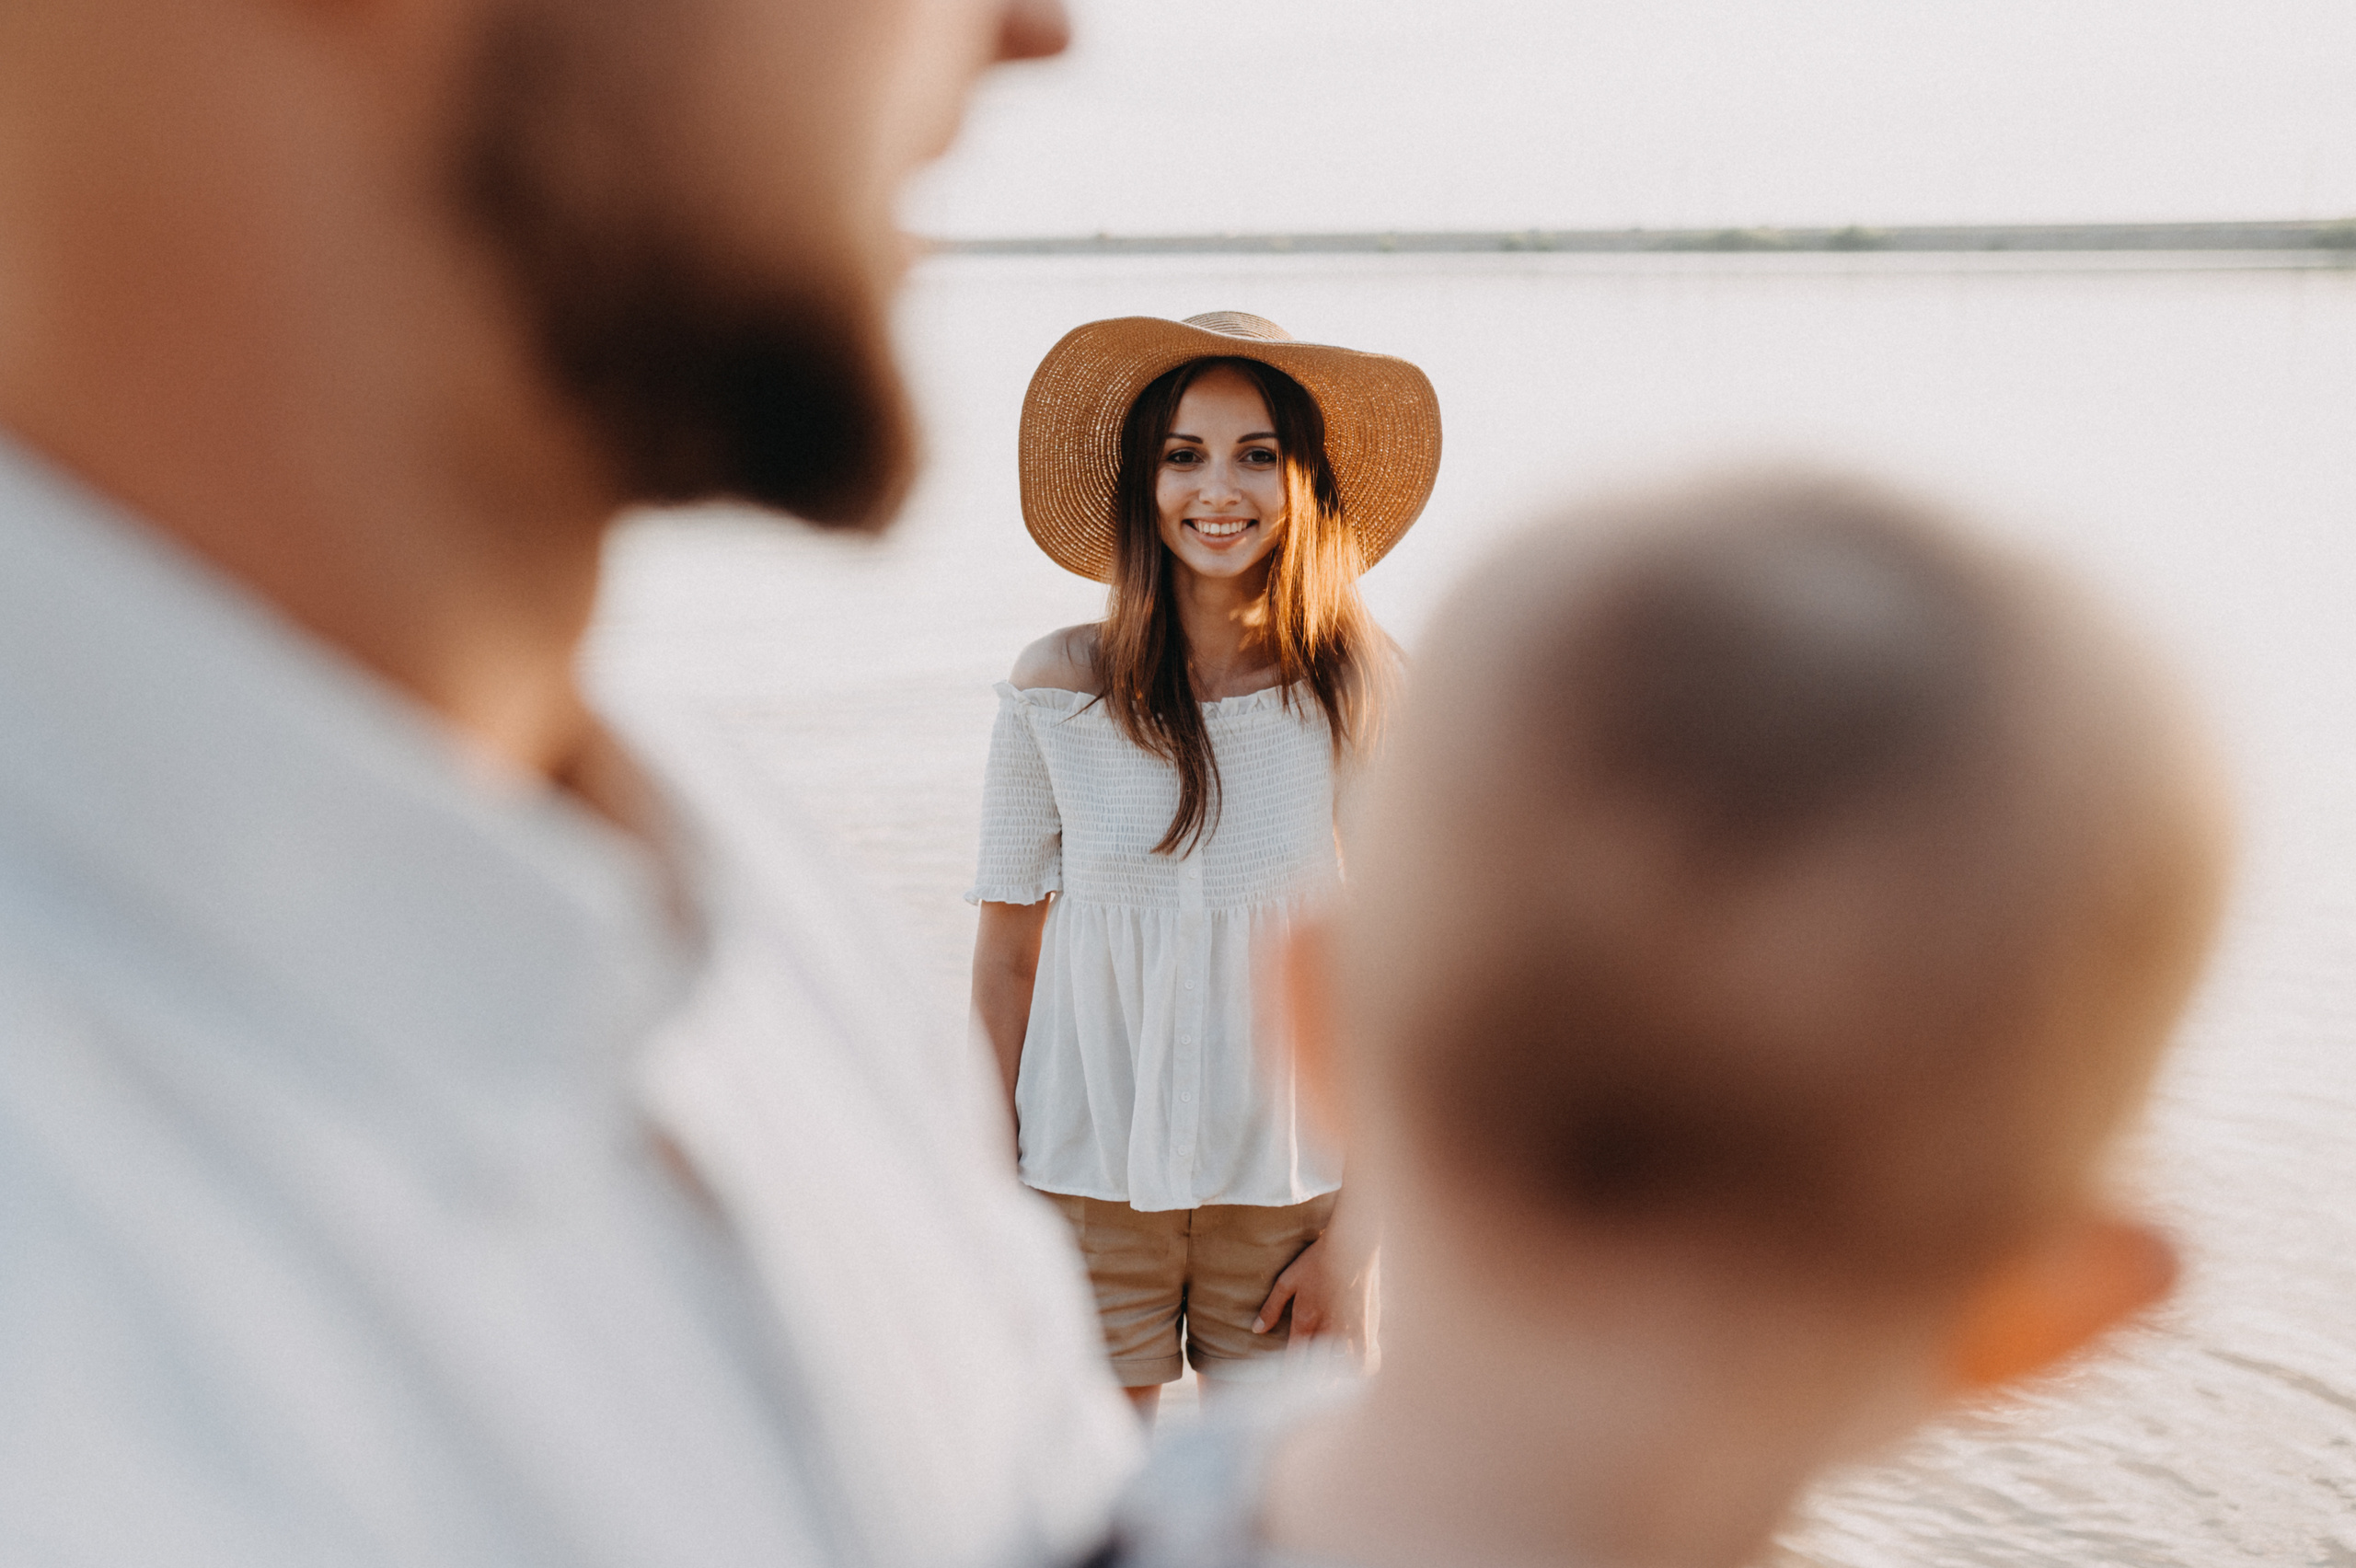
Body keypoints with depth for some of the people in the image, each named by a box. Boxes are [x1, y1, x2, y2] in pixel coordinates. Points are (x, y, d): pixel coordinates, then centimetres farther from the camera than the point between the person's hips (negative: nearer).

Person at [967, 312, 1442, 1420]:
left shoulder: (1366, 689, -6)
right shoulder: (1057, 689, -6)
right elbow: (1006, 955, 1)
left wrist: (1357, 1234, -3)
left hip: (1291, 1192, 0)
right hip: (1088, 1190, 0)